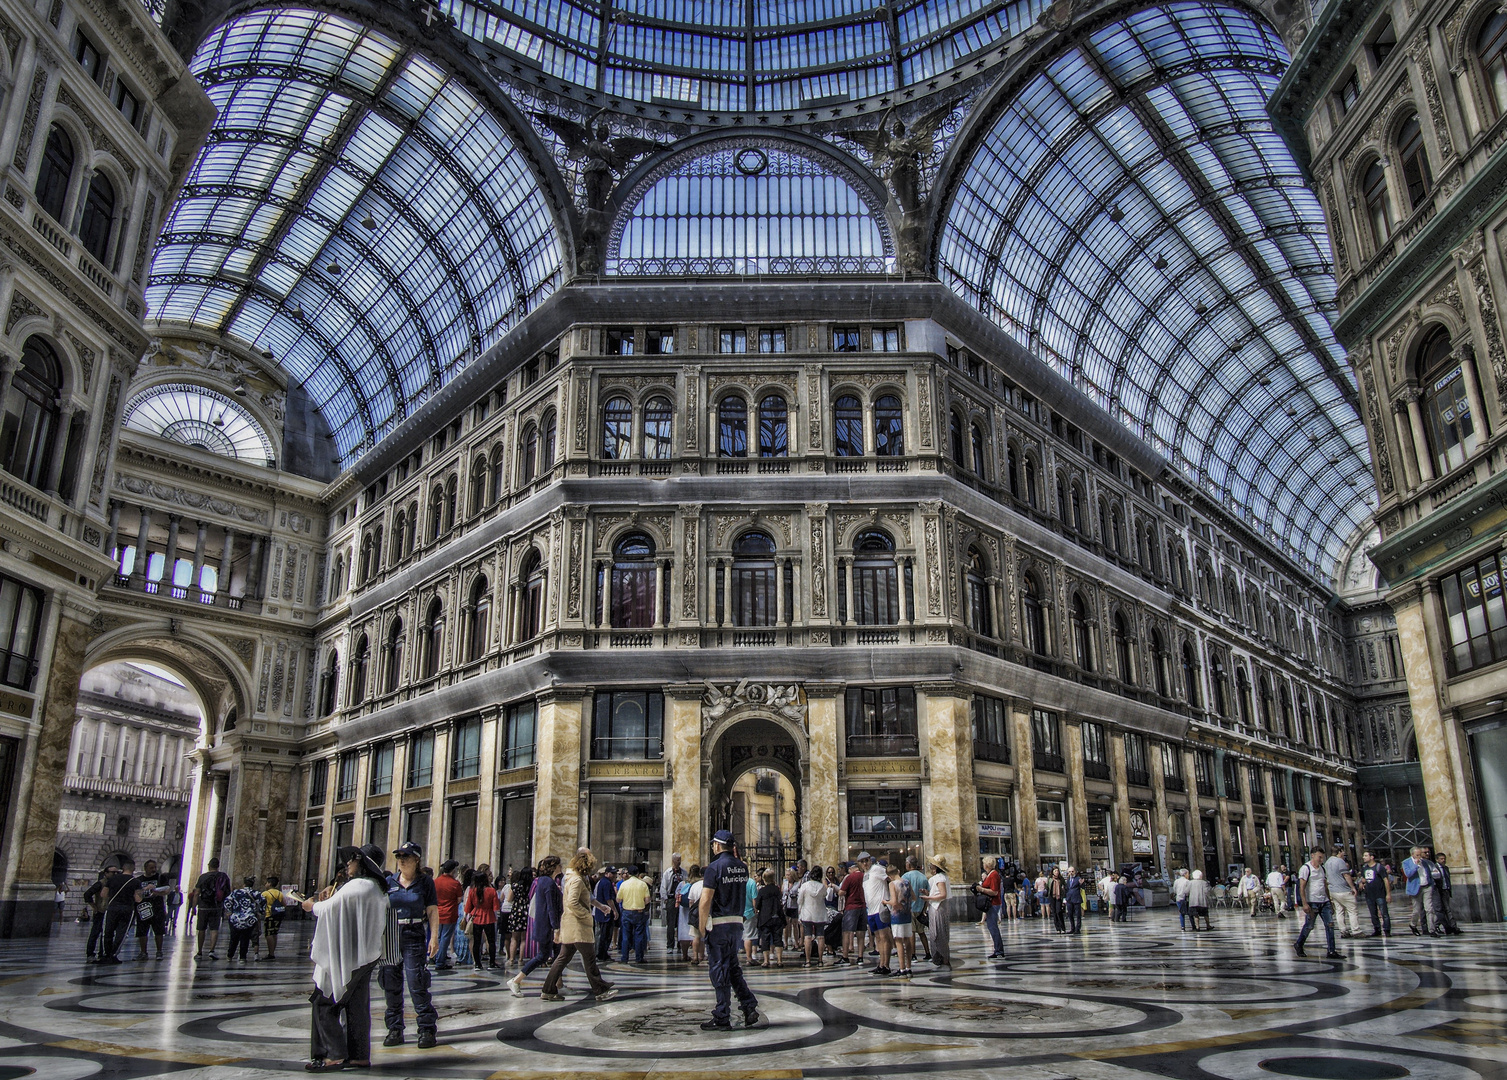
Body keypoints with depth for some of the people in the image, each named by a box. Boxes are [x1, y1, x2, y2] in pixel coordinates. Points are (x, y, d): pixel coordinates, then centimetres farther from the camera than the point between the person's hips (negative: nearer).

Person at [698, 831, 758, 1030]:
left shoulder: (714, 867, -13)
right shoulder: (742, 867, 7)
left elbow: (705, 901, -17)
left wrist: (702, 928, -9)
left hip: (718, 923, -7)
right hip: (738, 922, 7)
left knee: (718, 969, 0)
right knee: (733, 967, 18)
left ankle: (722, 1019, 4)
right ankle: (750, 1006, 9)